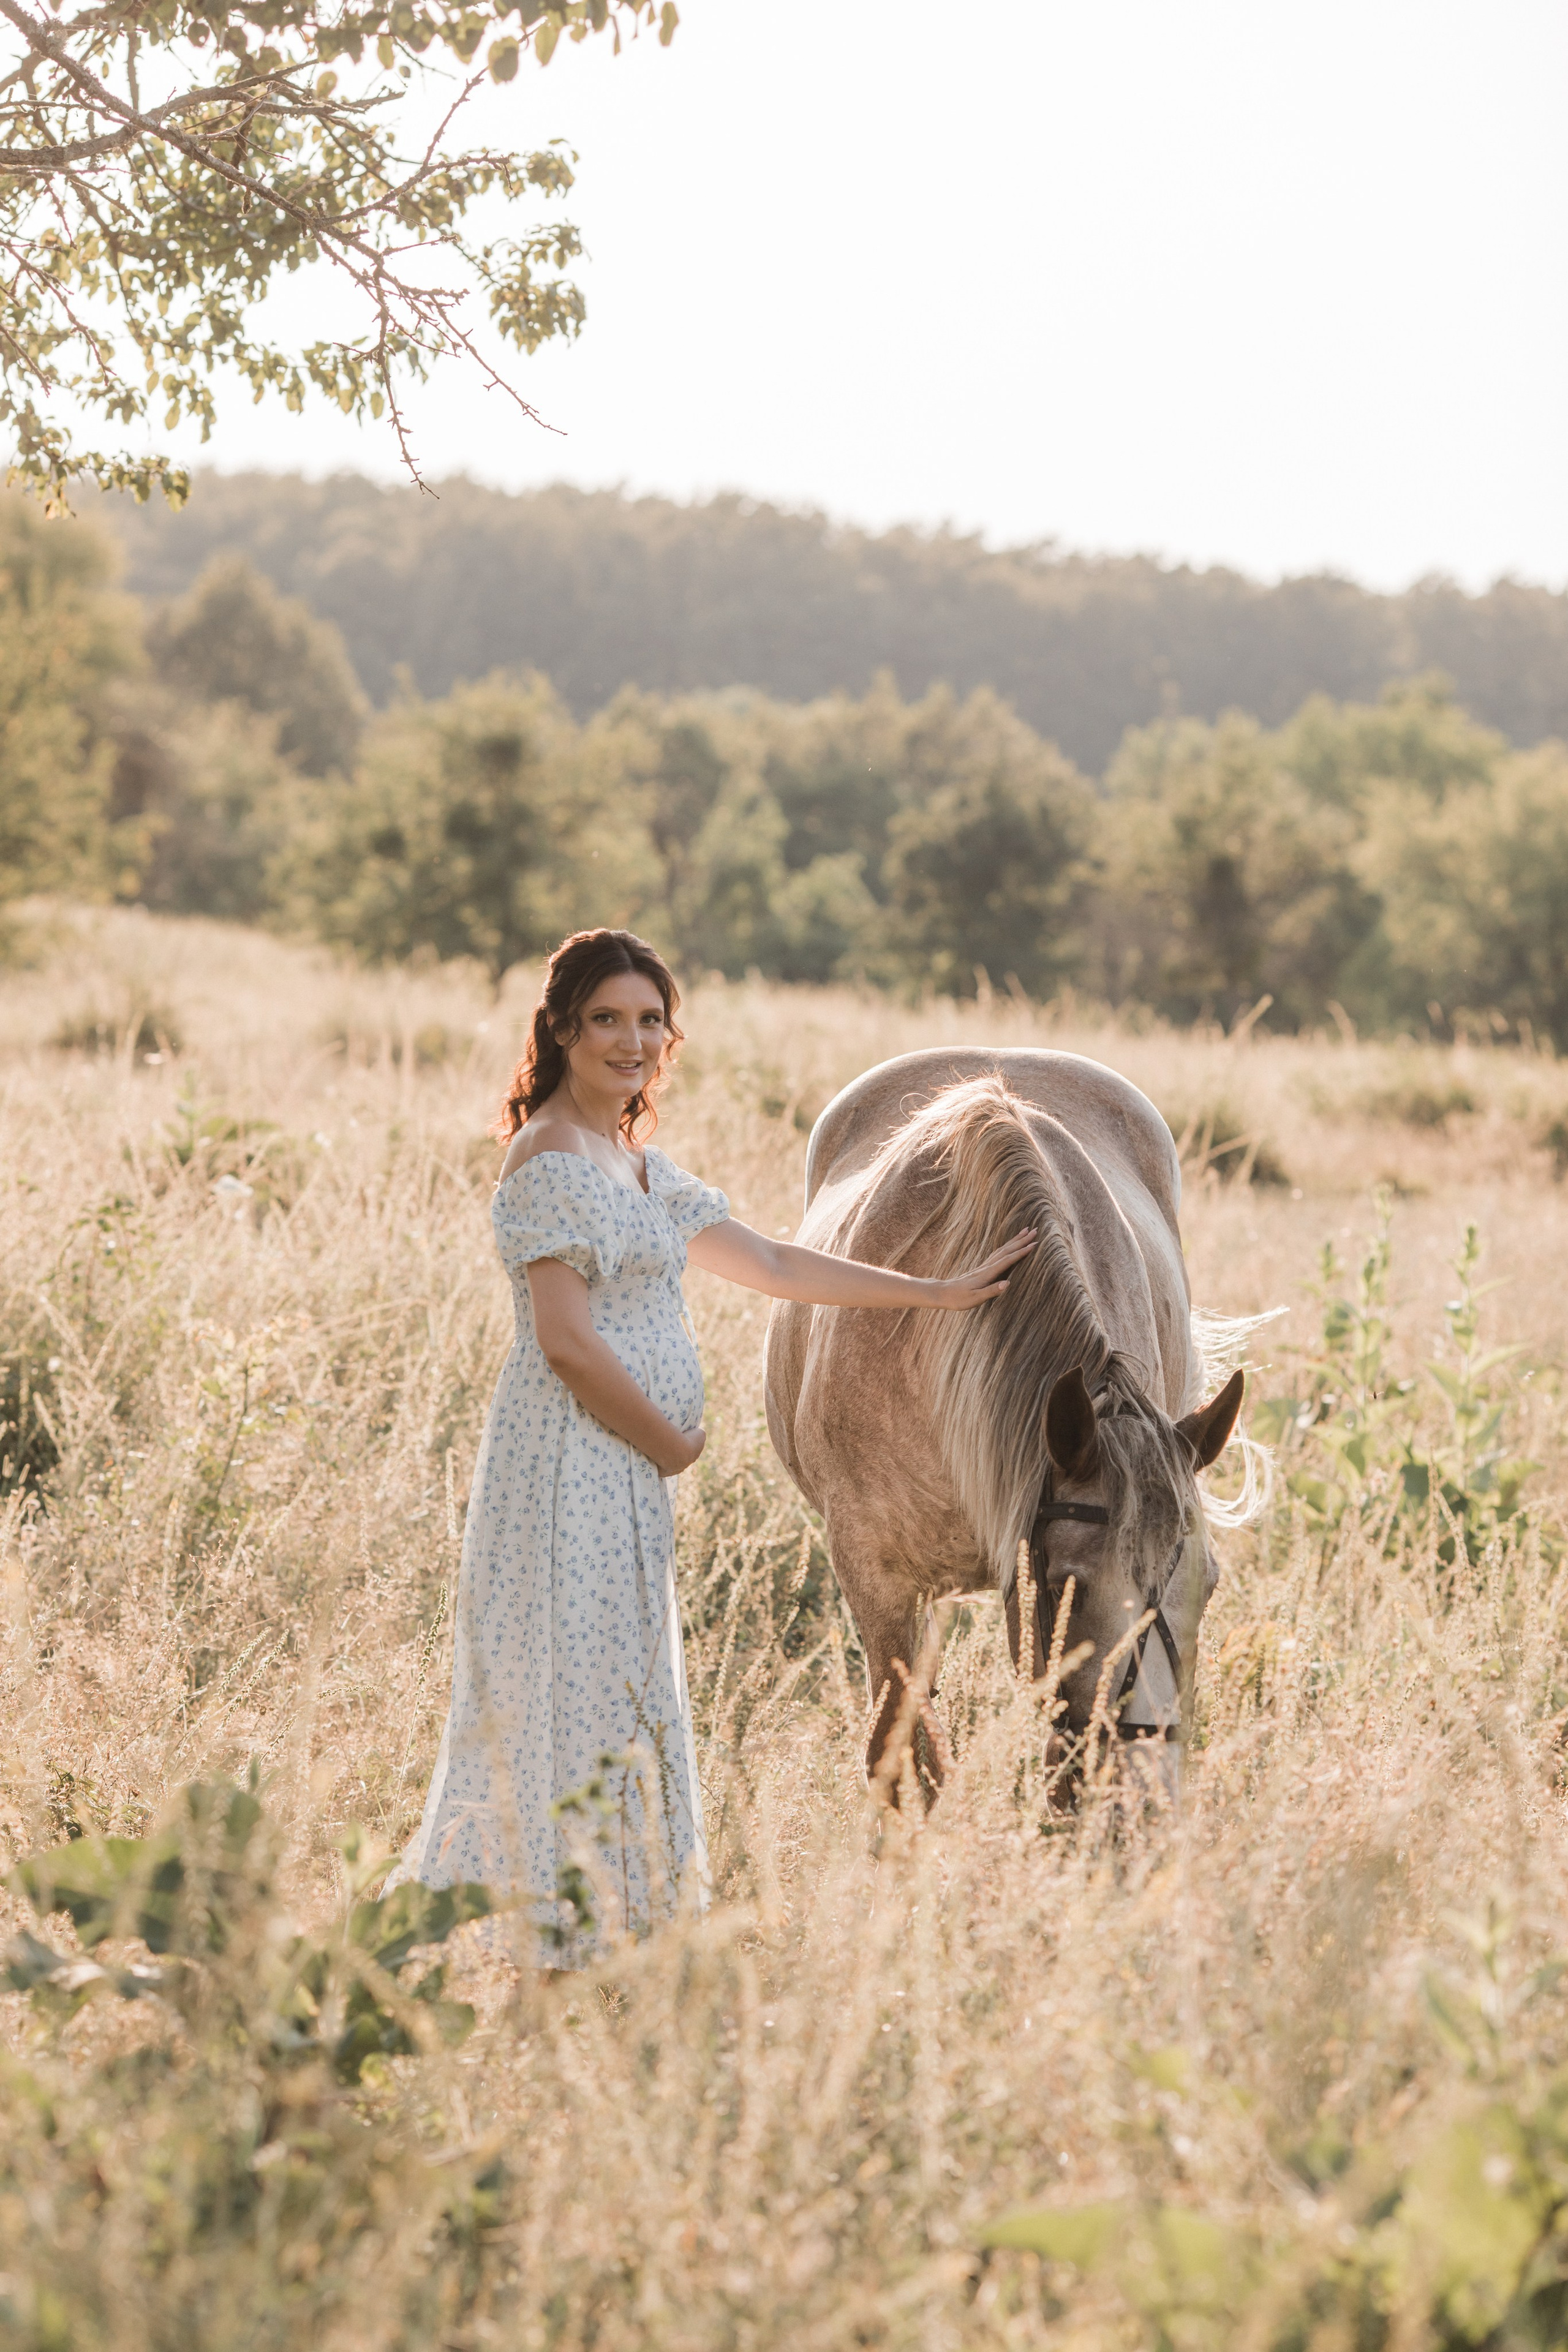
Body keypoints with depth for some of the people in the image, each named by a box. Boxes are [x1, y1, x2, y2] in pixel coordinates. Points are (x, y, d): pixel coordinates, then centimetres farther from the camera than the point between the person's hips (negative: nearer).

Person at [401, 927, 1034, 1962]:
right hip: (574, 1469, -10)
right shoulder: (551, 1160, -13)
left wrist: (943, 1293, 21)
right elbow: (566, 1342, -19)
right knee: (578, 1696, -8)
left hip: (627, 1476, 10)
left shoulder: (638, 1161, 16)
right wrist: (673, 1445, -8)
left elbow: (772, 1265, 21)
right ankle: (566, 1937, -4)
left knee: (623, 1708, 12)